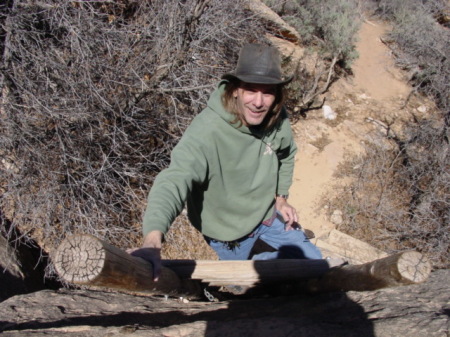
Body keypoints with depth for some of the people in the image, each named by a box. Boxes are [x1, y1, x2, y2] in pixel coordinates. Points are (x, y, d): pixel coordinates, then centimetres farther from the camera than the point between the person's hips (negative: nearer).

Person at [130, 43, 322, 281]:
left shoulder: (277, 118, -16)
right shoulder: (207, 131, -37)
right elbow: (174, 181, -48)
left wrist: (280, 197, 1)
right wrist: (152, 242, -62)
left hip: (269, 213, 5)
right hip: (229, 229, -5)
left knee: (312, 260, 18)